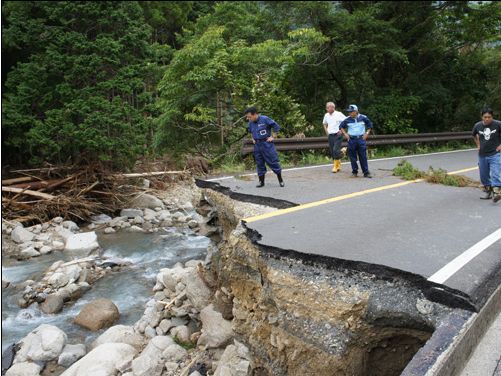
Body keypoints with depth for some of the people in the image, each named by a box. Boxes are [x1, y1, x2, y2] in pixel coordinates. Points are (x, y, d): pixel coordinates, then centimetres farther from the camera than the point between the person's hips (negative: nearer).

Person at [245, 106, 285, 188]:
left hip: (267, 144, -5)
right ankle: (261, 182, 18)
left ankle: (280, 180, 10)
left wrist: (272, 137, -7)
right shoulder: (251, 123, 4)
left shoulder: (265, 119, -14)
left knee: (273, 162, -2)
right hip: (257, 145, 5)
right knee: (259, 164, 8)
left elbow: (277, 127, -8)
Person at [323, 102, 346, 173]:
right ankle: (338, 165, 19)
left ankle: (336, 166, -9)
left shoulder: (339, 114, -7)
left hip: (337, 135, -6)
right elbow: (324, 124, 28)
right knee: (332, 151, 6)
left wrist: (341, 130, -7)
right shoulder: (326, 115, 10)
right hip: (330, 135, 6)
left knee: (336, 150, -16)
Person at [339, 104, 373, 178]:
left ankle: (366, 172, 4)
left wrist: (367, 133, 1)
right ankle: (354, 172, 15)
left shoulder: (363, 118, -1)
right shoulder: (347, 120, -1)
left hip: (361, 139, -1)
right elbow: (341, 126, 13)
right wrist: (345, 134, 2)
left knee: (363, 156, -1)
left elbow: (370, 125, 12)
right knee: (352, 157, 4)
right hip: (351, 139, 1)